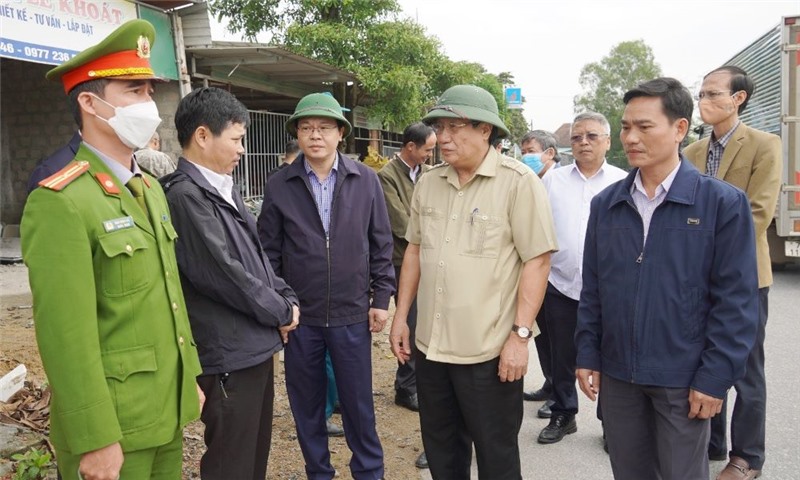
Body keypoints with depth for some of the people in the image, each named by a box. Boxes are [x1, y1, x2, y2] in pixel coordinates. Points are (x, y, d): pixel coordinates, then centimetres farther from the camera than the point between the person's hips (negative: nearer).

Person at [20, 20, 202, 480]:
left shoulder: (151, 189, 9)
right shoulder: (60, 202, -18)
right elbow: (66, 335, -20)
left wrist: (191, 376, 15)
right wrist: (95, 440, -18)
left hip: (167, 411, 8)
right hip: (113, 423, -8)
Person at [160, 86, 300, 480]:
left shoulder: (224, 189, 11)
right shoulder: (186, 195, -18)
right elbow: (222, 272, -21)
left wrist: (285, 297, 0)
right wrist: (281, 311, -9)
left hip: (255, 346, 9)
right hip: (229, 355, -9)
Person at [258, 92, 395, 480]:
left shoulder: (366, 180, -1)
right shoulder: (279, 186, -2)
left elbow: (381, 245, 3)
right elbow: (269, 252, 2)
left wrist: (381, 298, 1)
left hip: (353, 314, 0)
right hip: (300, 315, 1)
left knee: (358, 401, 11)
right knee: (306, 403, 13)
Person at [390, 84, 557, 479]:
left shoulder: (519, 182, -11)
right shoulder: (428, 182, 6)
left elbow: (537, 261, -13)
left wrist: (520, 335, -16)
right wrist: (401, 316, 12)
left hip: (489, 350, -5)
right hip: (430, 344, 6)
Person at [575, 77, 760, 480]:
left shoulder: (723, 203, -9)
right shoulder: (605, 204, 4)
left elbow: (736, 301, -9)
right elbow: (592, 289, 8)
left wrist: (715, 378, -12)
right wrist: (587, 355, 4)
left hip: (684, 381, -3)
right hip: (616, 375, 4)